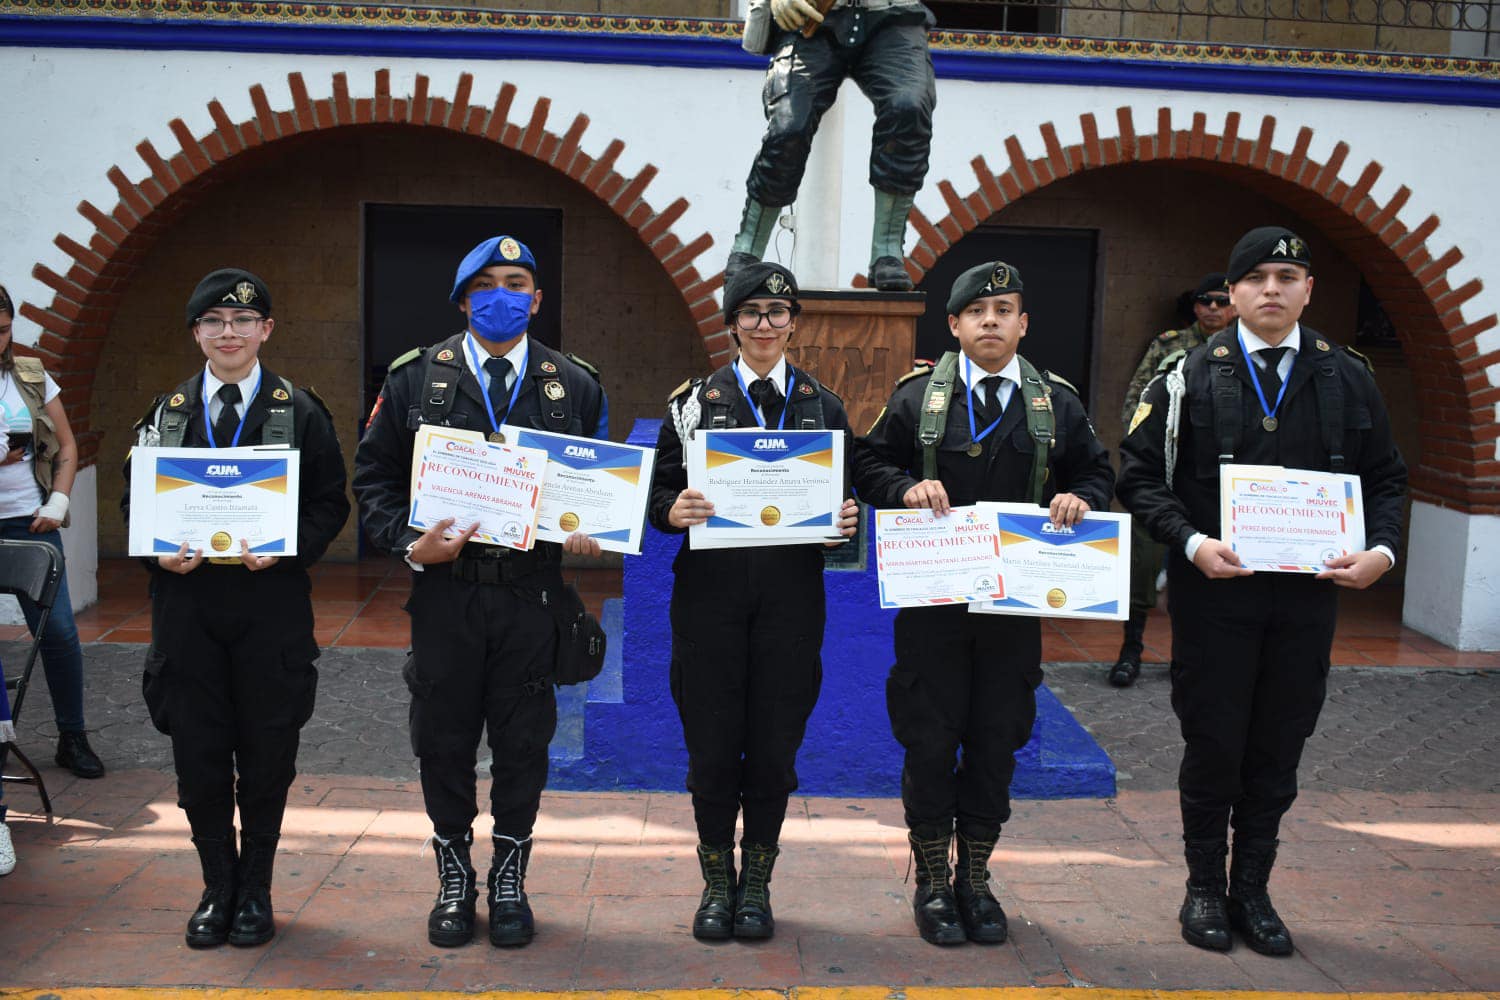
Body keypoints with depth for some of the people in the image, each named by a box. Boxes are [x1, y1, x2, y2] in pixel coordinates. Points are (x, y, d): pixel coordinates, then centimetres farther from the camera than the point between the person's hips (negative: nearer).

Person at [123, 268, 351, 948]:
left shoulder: (300, 412, 4)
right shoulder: (167, 412, 11)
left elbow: (330, 504, 0)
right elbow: (134, 501, 11)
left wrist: (285, 549, -17)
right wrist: (159, 552, -9)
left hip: (271, 604, -2)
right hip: (187, 604, 2)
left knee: (266, 758, 6)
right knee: (198, 757, 6)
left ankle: (255, 892, 22)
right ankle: (217, 888, 24)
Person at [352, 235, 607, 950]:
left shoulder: (575, 385, 8)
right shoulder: (415, 377, 5)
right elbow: (373, 475, 5)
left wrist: (588, 533, -7)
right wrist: (407, 541, -10)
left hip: (532, 591, 1)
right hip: (444, 589, 0)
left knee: (523, 743, 8)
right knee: (444, 741, 8)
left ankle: (509, 881, 26)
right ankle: (453, 880, 27)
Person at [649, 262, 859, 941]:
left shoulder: (822, 405, 10)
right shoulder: (695, 400, 5)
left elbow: (848, 497, 13)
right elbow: (660, 491, 4)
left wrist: (847, 520, -8)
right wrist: (673, 511, -17)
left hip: (791, 594, 1)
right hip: (711, 592, -1)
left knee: (775, 745, 6)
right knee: (711, 744, 4)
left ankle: (757, 881, 24)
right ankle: (717, 881, 23)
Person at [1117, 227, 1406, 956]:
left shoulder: (1347, 379, 6)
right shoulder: (1192, 378, -2)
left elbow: (1385, 479, 13)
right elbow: (1140, 476, -2)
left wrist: (1380, 548, -5)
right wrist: (1191, 542, -16)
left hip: (1307, 597, 3)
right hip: (1214, 595, -2)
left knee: (1277, 753, 11)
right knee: (1212, 748, 6)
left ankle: (1252, 890, 28)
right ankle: (1204, 889, 24)